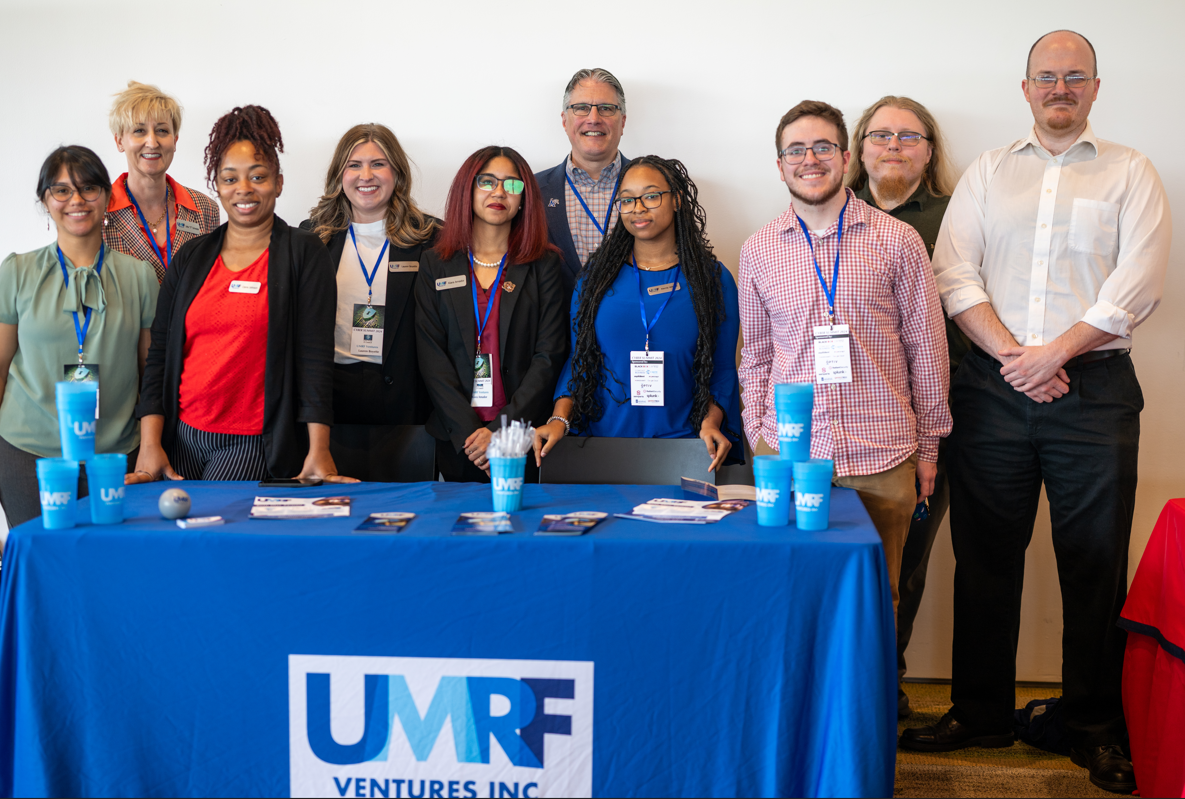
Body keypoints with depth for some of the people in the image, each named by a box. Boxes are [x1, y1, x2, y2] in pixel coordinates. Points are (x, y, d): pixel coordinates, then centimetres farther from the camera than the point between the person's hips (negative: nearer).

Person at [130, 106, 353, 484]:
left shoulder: (304, 253, 0)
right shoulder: (191, 256, 12)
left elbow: (315, 354, -7)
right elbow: (159, 350, 9)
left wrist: (318, 451, -15)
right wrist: (150, 445, 0)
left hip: (255, 445, -4)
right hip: (183, 436, 4)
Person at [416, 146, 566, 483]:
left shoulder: (544, 264, 4)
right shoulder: (436, 264, 7)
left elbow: (549, 357, -3)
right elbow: (432, 357, 1)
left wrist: (501, 430, -14)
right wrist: (468, 432, -11)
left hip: (523, 438, -1)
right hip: (456, 439, 1)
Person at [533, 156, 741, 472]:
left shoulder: (713, 278, 7)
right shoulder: (597, 275, 11)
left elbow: (723, 369, 8)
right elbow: (578, 359, 12)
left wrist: (711, 422, -9)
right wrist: (560, 418, -3)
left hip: (682, 447, -1)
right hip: (602, 441, 1)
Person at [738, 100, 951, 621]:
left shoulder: (898, 241, 2)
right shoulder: (758, 250, 8)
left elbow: (927, 349, 6)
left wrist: (928, 445, 6)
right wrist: (757, 437, 8)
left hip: (881, 458, -1)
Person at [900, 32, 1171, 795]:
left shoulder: (1130, 173, 7)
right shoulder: (988, 171, 14)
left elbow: (1136, 288, -5)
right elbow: (955, 276, 2)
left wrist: (1053, 353, -13)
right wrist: (1012, 356, -10)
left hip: (1094, 389, -2)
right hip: (993, 387, 2)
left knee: (1095, 562, 2)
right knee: (985, 557, 7)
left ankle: (1097, 727, 15)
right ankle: (980, 712, 19)